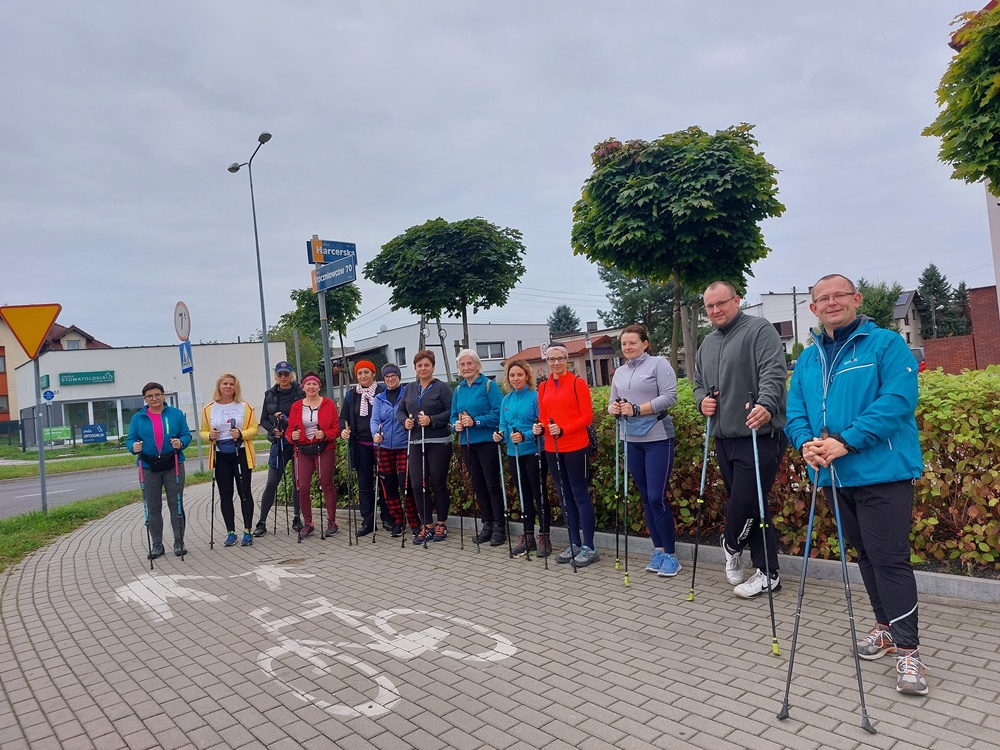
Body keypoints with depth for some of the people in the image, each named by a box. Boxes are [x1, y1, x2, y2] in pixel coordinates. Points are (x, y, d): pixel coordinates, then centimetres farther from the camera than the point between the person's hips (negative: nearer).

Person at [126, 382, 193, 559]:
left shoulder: (176, 414, 3)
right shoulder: (138, 418, 5)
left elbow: (186, 434, 1)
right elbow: (130, 439, 3)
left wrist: (181, 443, -20)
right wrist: (134, 446, -19)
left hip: (173, 466, -1)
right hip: (148, 468, 1)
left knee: (176, 505, 4)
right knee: (152, 508, 7)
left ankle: (179, 542, 13)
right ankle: (156, 544, 17)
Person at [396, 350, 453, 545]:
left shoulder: (442, 388, -3)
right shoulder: (409, 389, 14)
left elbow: (451, 411, -10)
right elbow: (399, 410, 16)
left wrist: (432, 420, -19)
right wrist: (404, 421, -4)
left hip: (439, 443, -5)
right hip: (416, 443, 5)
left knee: (438, 483, 3)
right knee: (418, 484, 2)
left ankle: (441, 524, 19)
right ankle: (428, 526, 14)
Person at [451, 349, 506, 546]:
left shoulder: (489, 385, -7)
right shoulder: (458, 390, 12)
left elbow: (498, 412, -15)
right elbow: (453, 415, 16)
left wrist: (476, 421, -21)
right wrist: (456, 425, -6)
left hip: (486, 441, -6)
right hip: (467, 443, 6)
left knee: (492, 484, -2)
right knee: (478, 486, 12)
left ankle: (499, 526, 7)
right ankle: (487, 524, 22)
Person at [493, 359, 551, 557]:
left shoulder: (535, 396, -9)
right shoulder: (506, 400, 9)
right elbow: (503, 426, 11)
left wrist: (525, 436, -27)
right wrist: (500, 435, -11)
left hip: (534, 452, -6)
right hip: (514, 454, 6)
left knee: (539, 494, 0)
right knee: (524, 495, 13)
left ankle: (544, 537, 9)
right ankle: (528, 536, 22)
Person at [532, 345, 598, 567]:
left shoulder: (578, 383, -4)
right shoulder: (543, 387, 11)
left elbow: (587, 416, -8)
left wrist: (564, 430, -19)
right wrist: (540, 427, -6)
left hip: (575, 447, -6)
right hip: (552, 449, 6)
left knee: (580, 494, -2)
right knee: (565, 495, 11)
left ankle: (589, 547, 4)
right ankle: (574, 543, 22)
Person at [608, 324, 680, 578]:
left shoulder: (659, 364, -5)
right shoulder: (619, 373, 14)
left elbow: (669, 396, -14)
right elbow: (613, 402, 17)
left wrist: (637, 409, -19)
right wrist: (613, 409, -7)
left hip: (658, 439, -6)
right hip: (632, 441, 6)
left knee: (657, 498, -8)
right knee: (645, 498, 11)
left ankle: (671, 555, 5)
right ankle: (658, 550, 21)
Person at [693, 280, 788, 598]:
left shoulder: (759, 330, -6)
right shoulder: (707, 344, 18)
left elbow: (774, 373, -18)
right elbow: (699, 383, 26)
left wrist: (766, 405, -35)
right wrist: (702, 400, 4)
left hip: (760, 436, -7)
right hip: (724, 438, 8)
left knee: (743, 504, -8)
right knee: (752, 506, 12)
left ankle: (731, 545, 24)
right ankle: (767, 573, 21)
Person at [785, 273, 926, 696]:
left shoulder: (886, 344, -5)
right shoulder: (807, 360, 13)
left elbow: (897, 401, -16)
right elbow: (795, 412, 11)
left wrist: (846, 442, -23)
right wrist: (806, 443, -11)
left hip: (882, 473, -6)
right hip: (834, 476, 6)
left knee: (890, 558, -6)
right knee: (865, 554, 18)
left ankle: (907, 650, 5)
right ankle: (886, 627, 34)